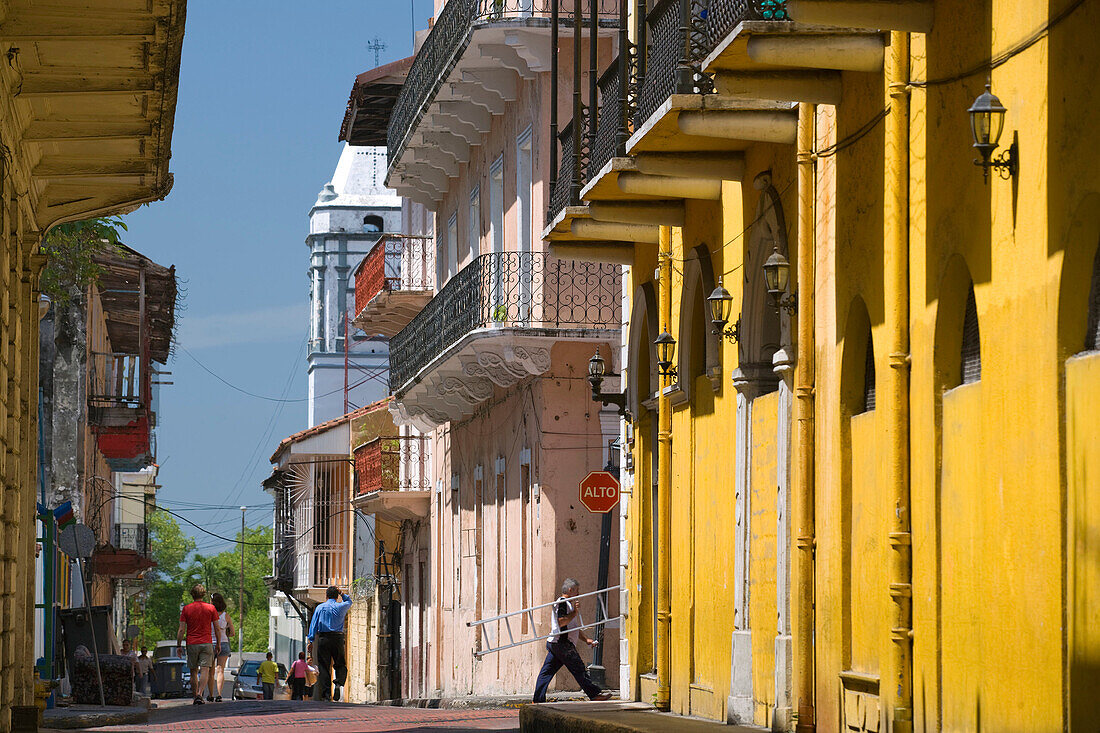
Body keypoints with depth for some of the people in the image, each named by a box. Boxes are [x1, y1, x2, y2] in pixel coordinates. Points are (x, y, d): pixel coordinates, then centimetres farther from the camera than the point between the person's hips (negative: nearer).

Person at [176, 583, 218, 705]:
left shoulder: (186, 609, 0)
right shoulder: (211, 608, 1)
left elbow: (181, 629, -2)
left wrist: (178, 646, 4)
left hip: (191, 644, 1)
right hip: (207, 643, -1)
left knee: (194, 672, 12)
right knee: (205, 671, -6)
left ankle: (195, 696, 14)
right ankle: (199, 694, -23)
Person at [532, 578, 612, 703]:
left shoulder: (568, 604, 25)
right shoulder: (562, 603, -9)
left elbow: (574, 628, 30)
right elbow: (561, 622, -24)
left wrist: (586, 639, 21)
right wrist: (574, 613, -17)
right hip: (563, 644, -10)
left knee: (546, 672, 4)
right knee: (579, 669, -4)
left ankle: (538, 699, 2)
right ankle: (595, 694, 0)